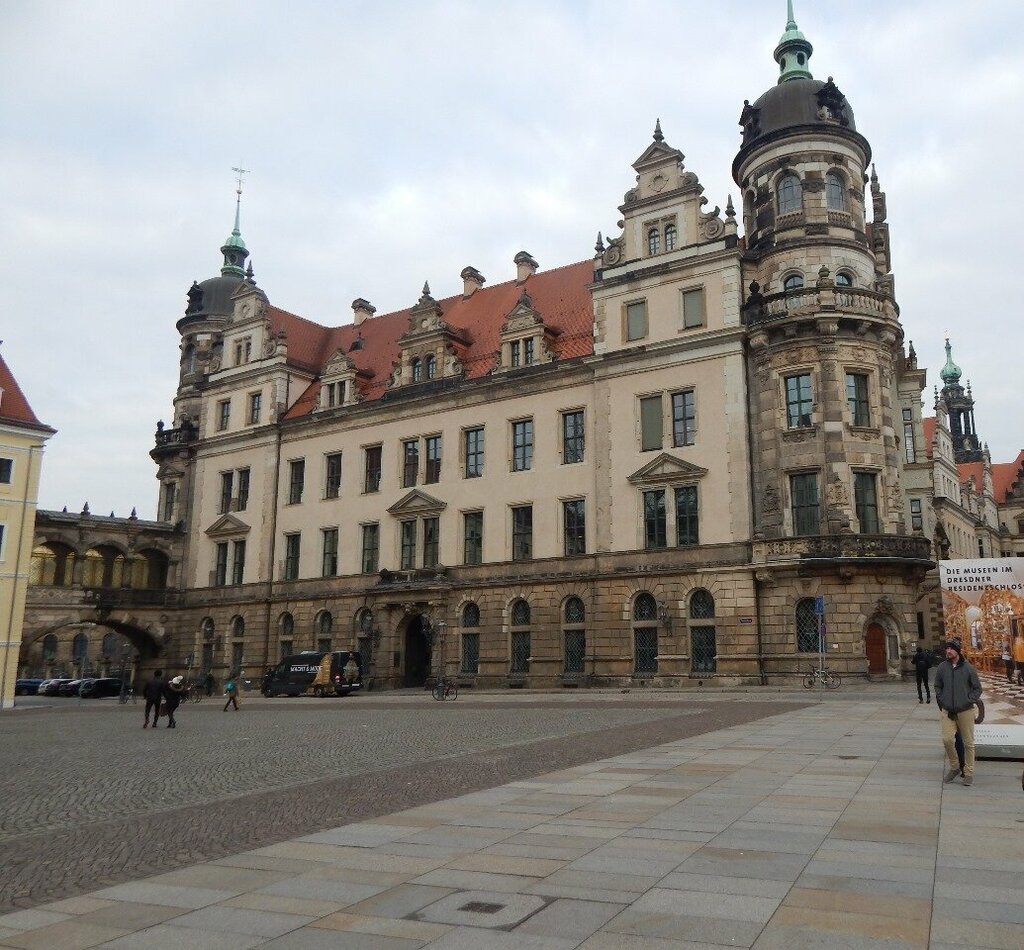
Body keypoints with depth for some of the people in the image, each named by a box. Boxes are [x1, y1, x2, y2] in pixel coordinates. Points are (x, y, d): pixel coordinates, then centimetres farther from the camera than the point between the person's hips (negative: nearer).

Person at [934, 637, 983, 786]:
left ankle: (969, 773, 18)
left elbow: (977, 688, 3)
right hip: (947, 711, 2)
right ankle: (954, 767, 12)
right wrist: (941, 701, 3)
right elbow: (938, 686, 13)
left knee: (968, 743, 6)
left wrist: (969, 701, -8)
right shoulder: (942, 667, 1)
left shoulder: (968, 668, -5)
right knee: (947, 739, -9)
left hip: (965, 711, -1)